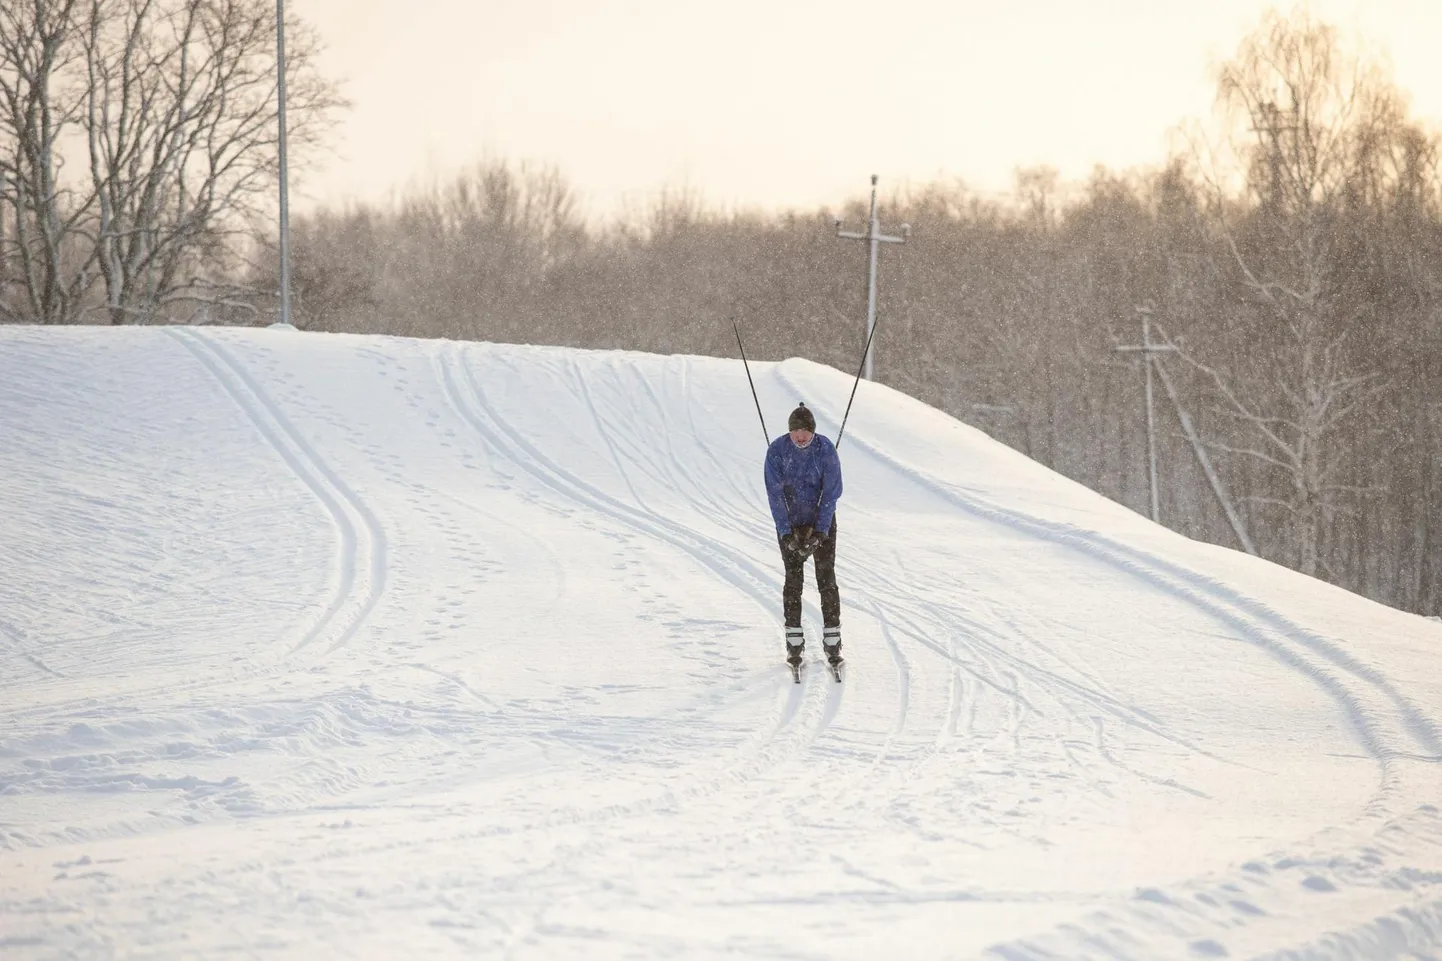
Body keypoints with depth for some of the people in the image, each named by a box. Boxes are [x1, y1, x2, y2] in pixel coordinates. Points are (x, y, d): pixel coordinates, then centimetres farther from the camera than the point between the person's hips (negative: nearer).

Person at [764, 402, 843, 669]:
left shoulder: (825, 448, -14)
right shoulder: (777, 450, -14)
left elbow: (831, 491, -12)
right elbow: (775, 493, -12)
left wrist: (819, 532, -17)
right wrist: (786, 533, -17)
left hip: (822, 521, 0)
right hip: (790, 523, 0)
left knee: (826, 578, -3)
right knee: (793, 579, -2)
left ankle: (832, 641, 3)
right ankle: (794, 643, 4)